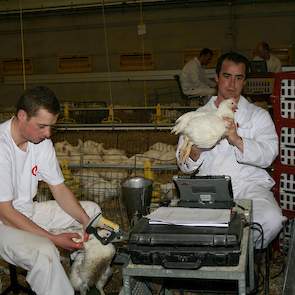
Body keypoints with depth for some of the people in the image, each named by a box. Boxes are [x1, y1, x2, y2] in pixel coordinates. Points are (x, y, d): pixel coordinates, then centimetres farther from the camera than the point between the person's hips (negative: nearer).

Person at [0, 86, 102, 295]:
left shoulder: (42, 141, -5)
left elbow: (59, 189, 3)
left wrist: (87, 222, -12)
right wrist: (54, 238, -26)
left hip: (28, 211, 9)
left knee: (92, 210, 8)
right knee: (44, 251, -36)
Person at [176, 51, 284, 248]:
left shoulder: (259, 115, 11)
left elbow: (268, 155, -7)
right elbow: (184, 166, 9)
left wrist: (237, 140, -23)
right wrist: (195, 152, -14)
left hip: (249, 184, 0)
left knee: (271, 219, -29)